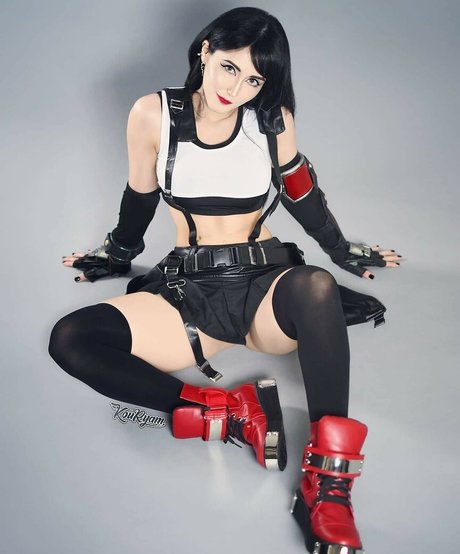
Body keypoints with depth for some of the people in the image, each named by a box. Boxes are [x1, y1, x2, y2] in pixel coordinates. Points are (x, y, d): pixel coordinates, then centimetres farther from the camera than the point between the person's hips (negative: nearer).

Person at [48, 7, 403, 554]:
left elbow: (303, 196, 17)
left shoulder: (274, 120, 1)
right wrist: (115, 256, 29)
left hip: (266, 285, -1)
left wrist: (345, 253, 26)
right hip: (189, 292, 1)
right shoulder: (154, 114, 0)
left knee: (317, 287, -39)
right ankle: (231, 414, -29)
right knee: (70, 339, -23)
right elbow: (139, 199, 16)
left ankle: (327, 487, -34)